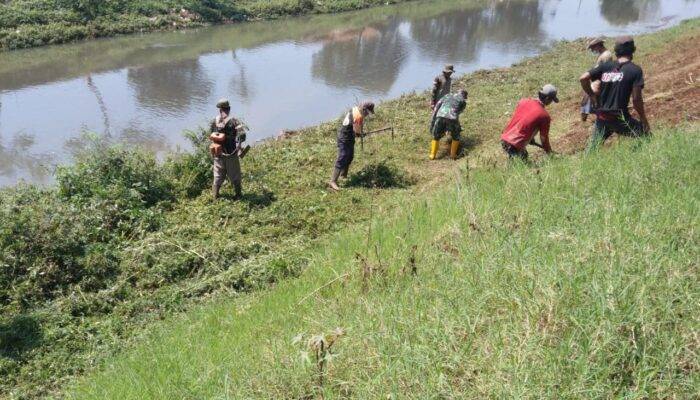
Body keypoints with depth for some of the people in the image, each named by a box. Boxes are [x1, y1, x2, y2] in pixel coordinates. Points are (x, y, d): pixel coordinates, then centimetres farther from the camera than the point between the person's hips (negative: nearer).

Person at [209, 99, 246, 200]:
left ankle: (215, 194, 25)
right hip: (231, 154, -3)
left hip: (218, 153, 3)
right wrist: (238, 142, -5)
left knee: (218, 175, 19)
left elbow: (212, 136, 6)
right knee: (234, 175, 13)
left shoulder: (214, 121, -3)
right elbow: (242, 135, -24)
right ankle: (238, 194, 23)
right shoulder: (233, 121, -16)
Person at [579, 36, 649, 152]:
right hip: (620, 118, -4)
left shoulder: (606, 66, 8)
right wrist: (644, 120, 1)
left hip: (601, 117, 4)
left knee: (592, 149, 14)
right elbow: (636, 99, -8)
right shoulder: (635, 70, -2)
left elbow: (583, 78, 0)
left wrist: (592, 96, 13)